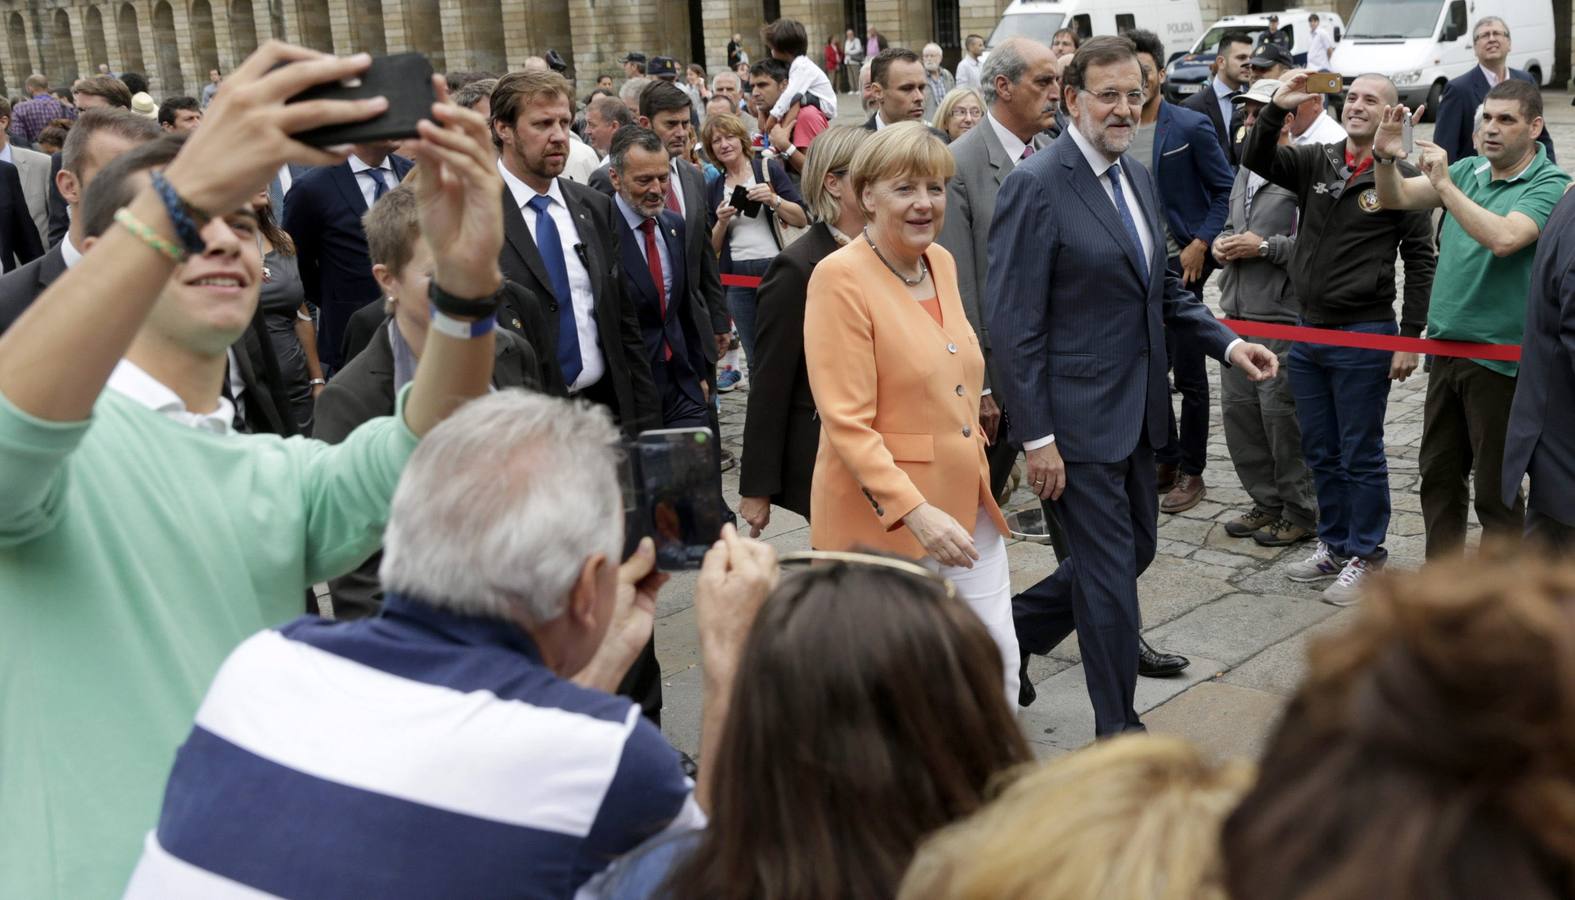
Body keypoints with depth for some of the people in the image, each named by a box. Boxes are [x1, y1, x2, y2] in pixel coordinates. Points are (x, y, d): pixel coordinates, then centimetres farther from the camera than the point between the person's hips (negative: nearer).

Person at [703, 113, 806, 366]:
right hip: (737, 277, 3)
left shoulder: (769, 169, 2)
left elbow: (802, 220, -2)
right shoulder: (713, 188, 11)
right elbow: (713, 248, 11)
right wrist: (721, 222, -7)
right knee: (755, 357, 8)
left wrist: (774, 200, -17)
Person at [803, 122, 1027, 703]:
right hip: (884, 516, -7)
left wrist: (979, 474, 18)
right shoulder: (841, 278, -14)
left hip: (966, 504, 7)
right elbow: (847, 423, -19)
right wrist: (916, 512, -26)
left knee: (998, 663, 9)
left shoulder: (941, 262, 9)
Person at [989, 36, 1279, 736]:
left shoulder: (1137, 177, 10)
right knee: (1110, 570, 1)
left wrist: (1228, 343, 3)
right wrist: (1036, 437, -19)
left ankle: (1014, 627, 39)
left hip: (1137, 408, 8)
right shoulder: (1036, 185, -15)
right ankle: (1118, 729, 18)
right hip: (1080, 415, -8)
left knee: (1135, 548, 19)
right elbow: (1015, 325, -17)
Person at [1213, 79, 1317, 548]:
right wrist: (1221, 244, 10)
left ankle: (1301, 513, 11)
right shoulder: (1245, 171, 17)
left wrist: (1265, 247, -17)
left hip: (1281, 317, -9)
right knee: (1238, 410, 12)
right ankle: (1267, 503, 26)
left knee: (1281, 415, -4)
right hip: (1238, 314, 9)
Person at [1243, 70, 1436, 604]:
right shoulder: (1316, 163, 6)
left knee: (1361, 455, 3)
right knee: (1320, 453, 15)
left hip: (1364, 337, -5)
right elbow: (1255, 159, -4)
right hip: (1309, 333, 5)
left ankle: (1364, 557, 16)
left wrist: (1410, 337, -9)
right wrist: (1276, 109, -20)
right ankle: (1333, 545, 29)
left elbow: (1420, 260, -6)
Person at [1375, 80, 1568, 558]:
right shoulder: (1469, 170, 8)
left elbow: (1504, 238, -28)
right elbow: (1396, 198, 4)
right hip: (1447, 345, 7)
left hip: (1498, 355, -7)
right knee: (1438, 474, 16)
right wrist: (1384, 157, -15)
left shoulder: (1551, 185, -12)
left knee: (1496, 489, 3)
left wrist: (1444, 183, -28)